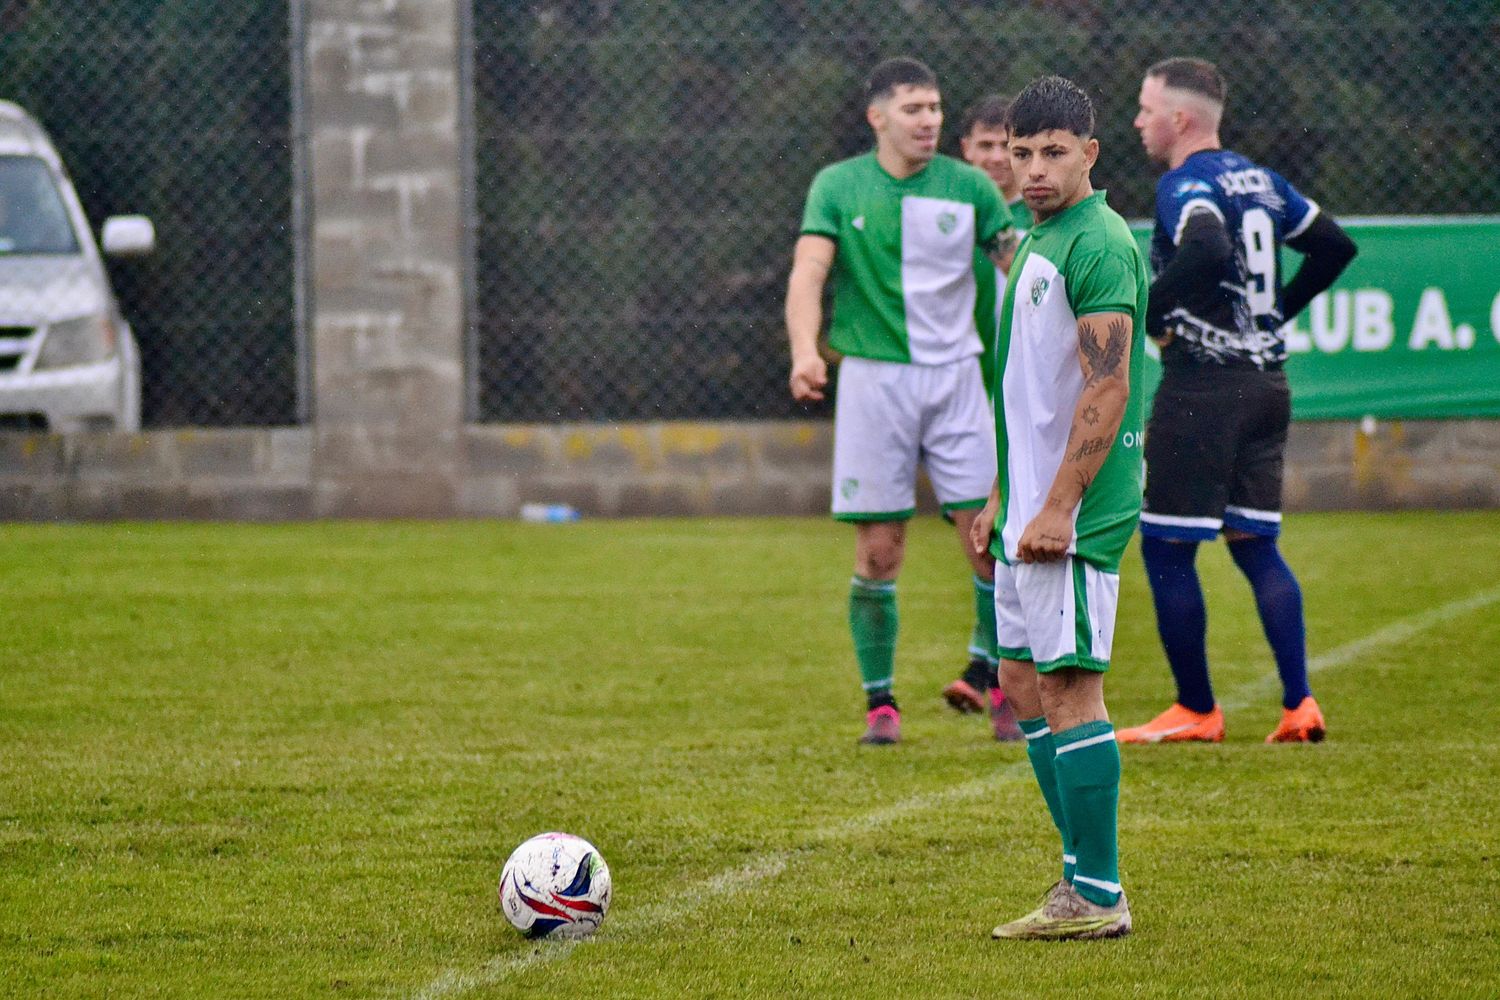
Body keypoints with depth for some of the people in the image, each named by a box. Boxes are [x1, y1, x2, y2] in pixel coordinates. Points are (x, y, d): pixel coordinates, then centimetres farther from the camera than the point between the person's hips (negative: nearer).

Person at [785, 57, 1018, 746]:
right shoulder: (838, 186, 0)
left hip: (955, 373, 1)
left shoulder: (968, 187, 3)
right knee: (878, 551, -1)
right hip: (872, 376, -1)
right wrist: (804, 351, -29)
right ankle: (880, 701, 11)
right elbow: (808, 272, -11)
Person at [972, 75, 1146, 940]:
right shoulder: (1039, 240, 17)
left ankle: (1097, 899, -5)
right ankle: (1084, 872, 19)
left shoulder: (1097, 244, -14)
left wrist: (1058, 508, -22)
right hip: (1032, 504, 10)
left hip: (1076, 511, -10)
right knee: (1024, 683, 12)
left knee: (1070, 688, -8)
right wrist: (1003, 497, 24)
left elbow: (1108, 389, -20)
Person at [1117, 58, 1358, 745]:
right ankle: (1299, 706, 3)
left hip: (1202, 386, -8)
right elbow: (1335, 246, 20)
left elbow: (1208, 251, -33)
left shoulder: (1186, 184, -12)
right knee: (1257, 547, 12)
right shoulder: (1260, 181, 13)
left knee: (1166, 548, 1)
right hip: (1267, 383, 8)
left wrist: (1146, 313, -23)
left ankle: (1195, 709, 5)